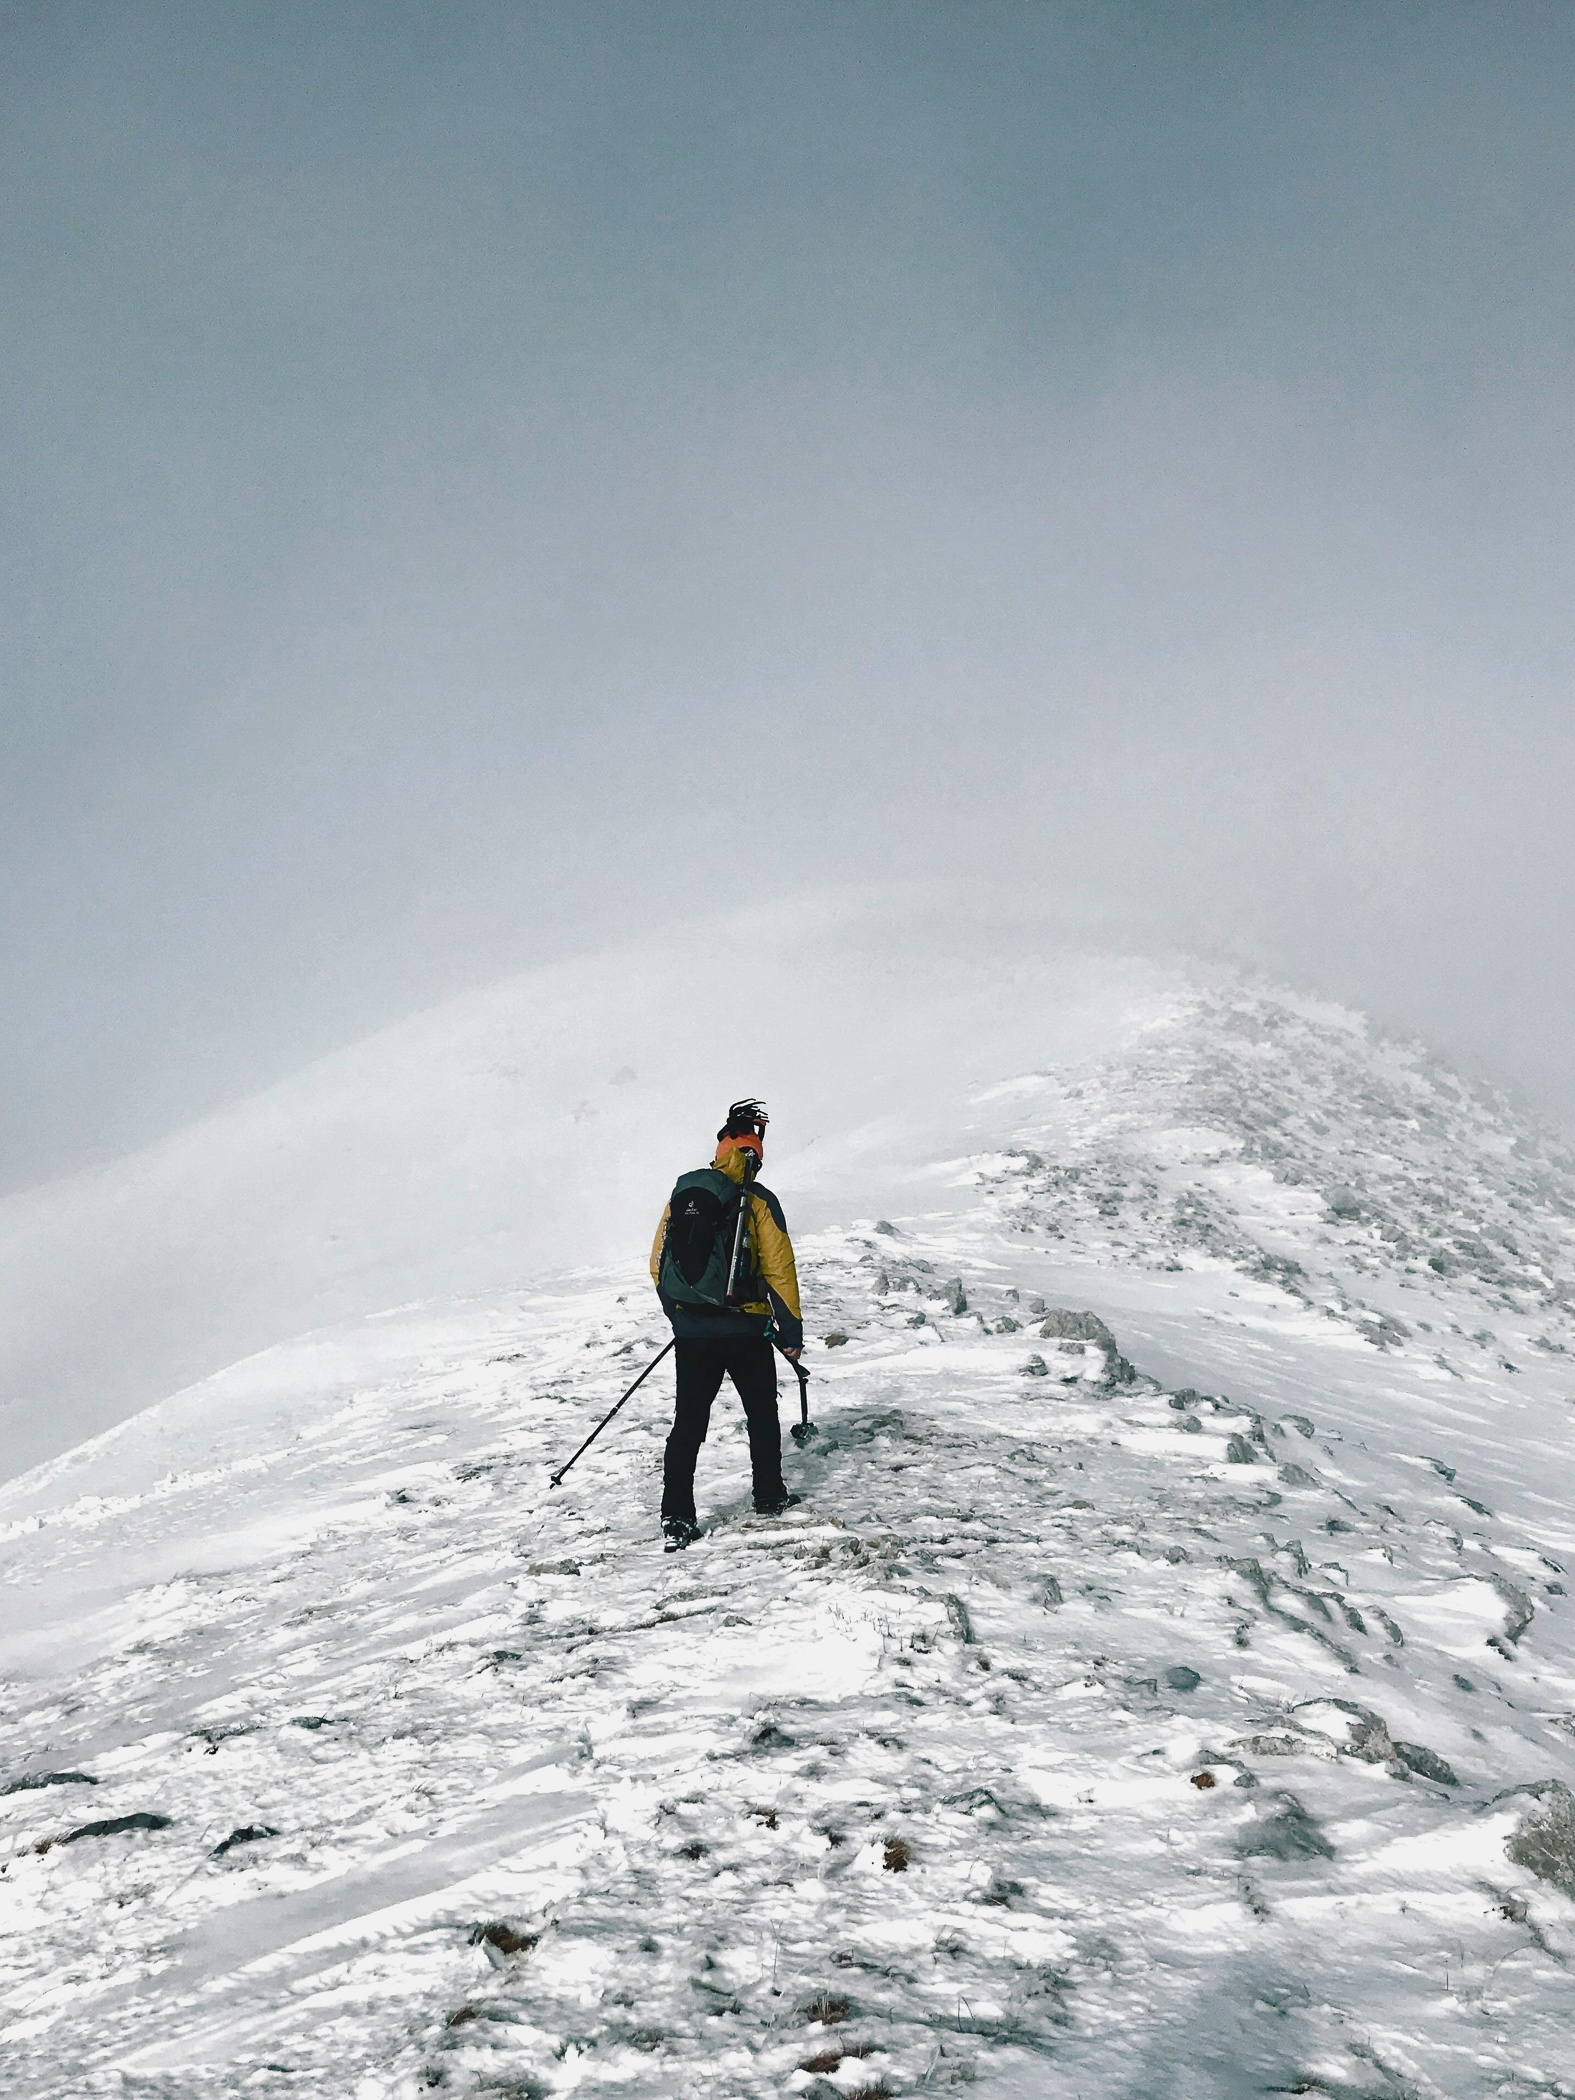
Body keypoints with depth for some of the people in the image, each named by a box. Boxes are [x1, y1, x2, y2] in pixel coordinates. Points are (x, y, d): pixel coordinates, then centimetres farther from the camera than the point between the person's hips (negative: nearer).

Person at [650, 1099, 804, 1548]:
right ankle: (769, 1496, 27)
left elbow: (659, 1263, 10)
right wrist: (791, 1330, 1)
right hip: (744, 1329, -3)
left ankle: (676, 1517, -3)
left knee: (688, 1422, 5)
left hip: (690, 1330, 3)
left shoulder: (681, 1194, 4)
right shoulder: (757, 1201, -8)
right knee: (762, 1413, 17)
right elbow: (779, 1270, -8)